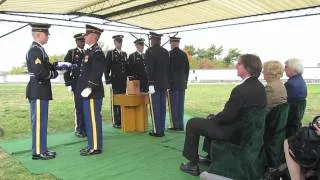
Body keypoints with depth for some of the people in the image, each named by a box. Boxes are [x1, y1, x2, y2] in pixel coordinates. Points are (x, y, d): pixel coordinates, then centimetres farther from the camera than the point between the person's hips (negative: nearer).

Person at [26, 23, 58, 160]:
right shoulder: (35, 50, -17)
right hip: (38, 91, -10)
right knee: (39, 121, -2)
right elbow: (39, 72, -26)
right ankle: (38, 152, 8)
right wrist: (53, 74, -11)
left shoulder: (38, 49, 15)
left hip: (41, 90, 10)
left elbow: (45, 67, 17)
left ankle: (42, 148, 25)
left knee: (42, 121, 15)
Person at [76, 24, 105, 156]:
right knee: (89, 119, 15)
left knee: (93, 120, -3)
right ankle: (92, 144, 25)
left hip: (92, 93, -10)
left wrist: (89, 88, -24)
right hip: (87, 93, 10)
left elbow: (97, 73, -21)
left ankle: (96, 147, 7)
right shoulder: (90, 51, 17)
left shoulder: (97, 52, -13)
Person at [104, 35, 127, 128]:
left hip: (123, 82, 5)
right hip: (115, 82, -5)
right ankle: (115, 122, 7)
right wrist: (108, 80, -9)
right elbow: (107, 68, -4)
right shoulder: (110, 53, 1)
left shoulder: (124, 54, 16)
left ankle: (122, 121, 15)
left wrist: (126, 79, 10)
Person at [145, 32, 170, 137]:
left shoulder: (150, 51, -8)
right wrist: (167, 83, 17)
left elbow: (150, 69, -15)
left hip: (155, 84, -6)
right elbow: (168, 68, 12)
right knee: (162, 107, 9)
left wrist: (150, 84, -15)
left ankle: (157, 131, 2)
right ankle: (161, 130, 14)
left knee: (155, 107, -2)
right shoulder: (165, 52, 10)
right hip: (164, 84, 6)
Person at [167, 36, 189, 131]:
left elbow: (167, 69, -11)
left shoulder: (170, 54, -9)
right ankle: (180, 125, 13)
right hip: (182, 83, 6)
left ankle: (175, 125, 2)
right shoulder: (184, 54, 8)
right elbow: (187, 69, 10)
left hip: (173, 83, -6)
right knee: (180, 104, 9)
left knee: (173, 105, 0)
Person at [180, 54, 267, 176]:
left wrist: (213, 118, -2)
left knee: (192, 123, 3)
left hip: (233, 132, -9)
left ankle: (193, 164, 12)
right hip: (246, 128, 9)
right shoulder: (259, 87, 0)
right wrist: (213, 117, 9)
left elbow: (226, 117, -24)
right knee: (212, 118, 31)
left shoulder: (242, 89, -29)